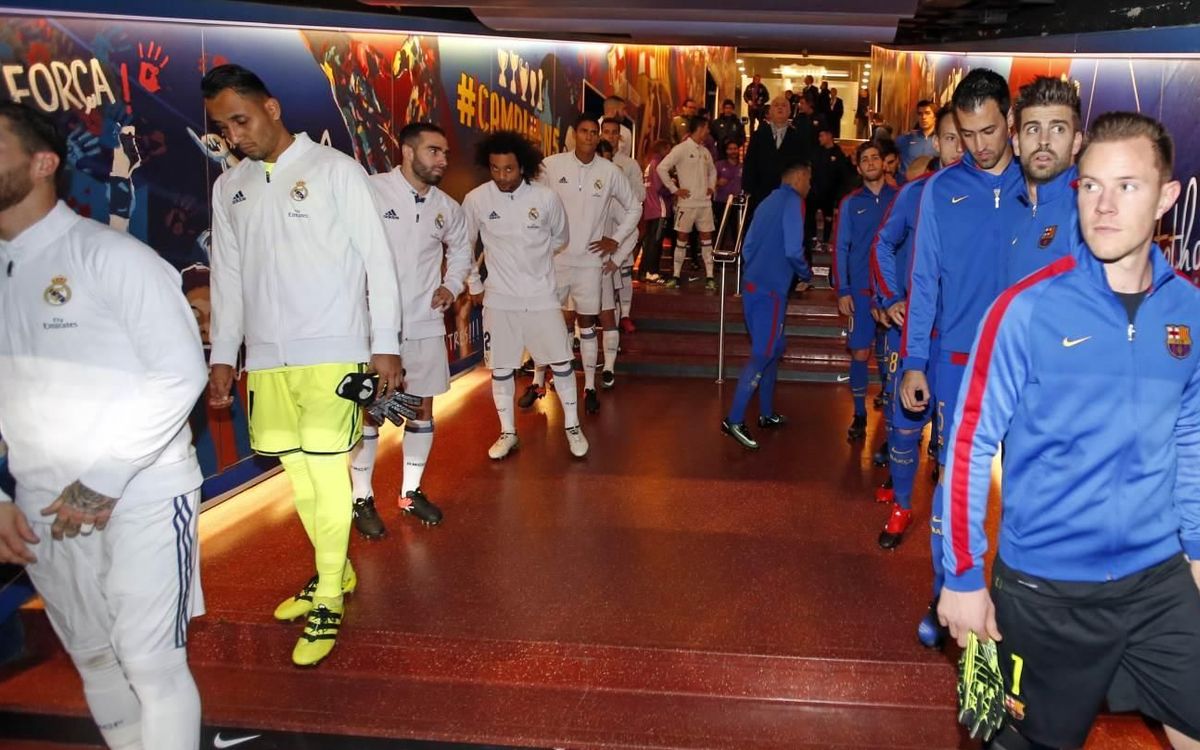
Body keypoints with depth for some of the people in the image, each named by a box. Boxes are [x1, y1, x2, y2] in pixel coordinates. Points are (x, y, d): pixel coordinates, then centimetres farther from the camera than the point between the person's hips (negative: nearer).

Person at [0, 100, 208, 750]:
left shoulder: (107, 255, -9)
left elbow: (181, 373, -15)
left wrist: (105, 482, -15)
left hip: (141, 497, -6)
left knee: (151, 664, -2)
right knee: (93, 661, 16)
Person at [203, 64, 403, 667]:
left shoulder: (335, 170, -3)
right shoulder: (229, 187, 13)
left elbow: (377, 259, -4)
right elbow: (227, 276, 17)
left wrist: (385, 345, -8)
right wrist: (222, 356, 15)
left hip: (331, 350, -5)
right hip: (265, 356, 5)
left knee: (327, 471, -6)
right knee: (297, 473, 10)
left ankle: (328, 602, 7)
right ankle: (335, 572, 28)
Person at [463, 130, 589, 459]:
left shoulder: (546, 197, -11)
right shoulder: (476, 200, -9)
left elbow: (561, 239, 8)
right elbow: (463, 244, 6)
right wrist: (474, 284, 9)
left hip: (541, 296, 0)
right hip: (498, 299, 1)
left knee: (561, 361, 6)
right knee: (501, 367, 9)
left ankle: (572, 426, 23)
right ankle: (508, 433, 25)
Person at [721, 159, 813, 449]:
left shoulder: (768, 202, 17)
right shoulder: (793, 202, -8)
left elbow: (748, 246, 18)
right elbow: (793, 250, -16)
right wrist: (807, 275, 1)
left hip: (753, 286, 9)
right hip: (771, 291, -9)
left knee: (773, 349, 18)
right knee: (762, 355, -6)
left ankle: (767, 414, 25)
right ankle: (734, 421, -8)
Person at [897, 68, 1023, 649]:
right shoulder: (941, 189, 1)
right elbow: (924, 279, 1)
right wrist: (913, 362, -3)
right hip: (959, 359, 0)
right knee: (955, 477, 5)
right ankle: (945, 596, 19)